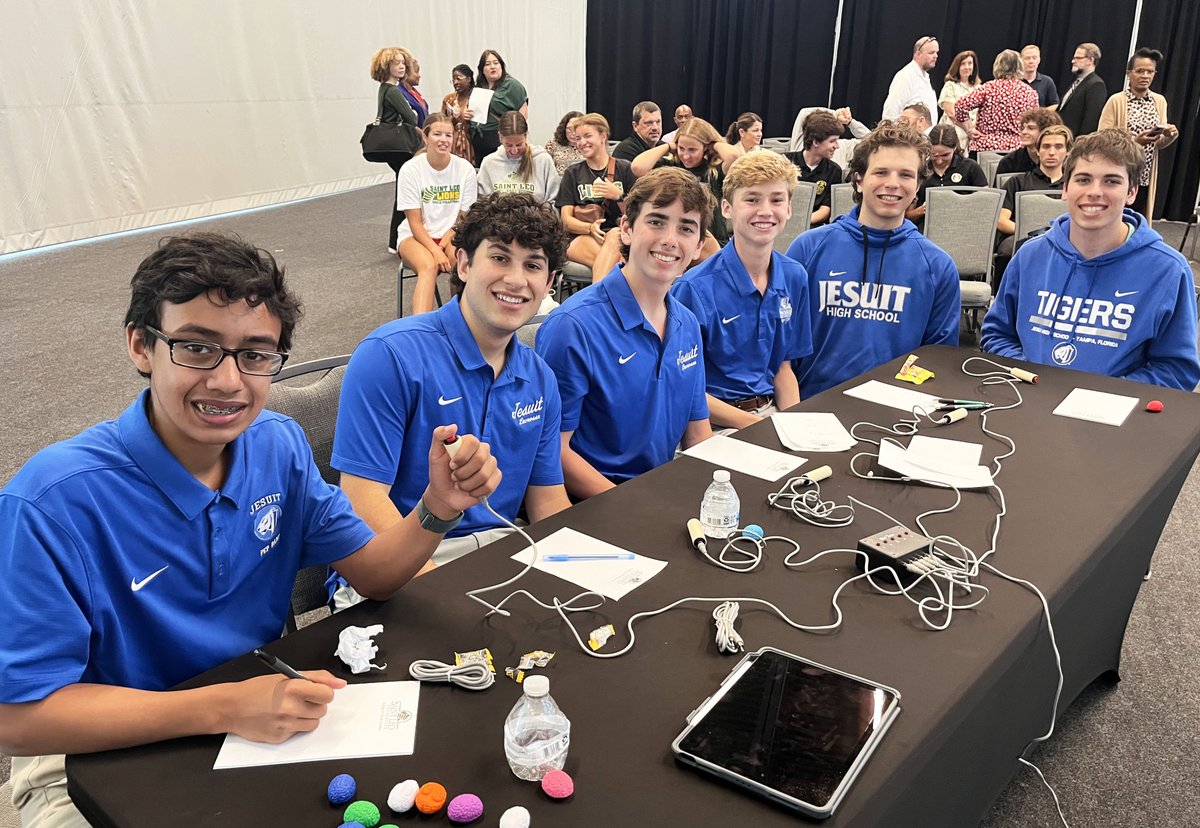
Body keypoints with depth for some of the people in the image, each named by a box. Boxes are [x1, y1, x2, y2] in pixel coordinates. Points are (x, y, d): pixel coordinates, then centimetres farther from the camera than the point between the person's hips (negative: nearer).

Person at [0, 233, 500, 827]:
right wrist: (224, 708, -32)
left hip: (268, 722, 4)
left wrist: (439, 507, -23)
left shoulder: (280, 447, -8)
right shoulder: (54, 500, -26)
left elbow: (372, 574, -2)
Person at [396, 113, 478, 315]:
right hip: (416, 236, -2)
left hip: (451, 236, 2)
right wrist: (435, 251, -22)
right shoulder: (411, 169, -7)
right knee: (429, 266, -35)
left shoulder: (465, 169, -2)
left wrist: (443, 244, -14)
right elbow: (415, 222, -8)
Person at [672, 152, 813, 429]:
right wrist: (759, 426, -15)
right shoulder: (694, 289, -14)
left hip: (771, 410, 6)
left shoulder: (795, 278, 5)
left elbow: (782, 367, 13)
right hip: (716, 425, -5)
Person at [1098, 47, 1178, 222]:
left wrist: (1170, 137, -7)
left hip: (1145, 179, 5)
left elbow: (1159, 144, 14)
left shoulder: (1160, 101, 10)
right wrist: (1135, 141, -22)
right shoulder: (1116, 101, -6)